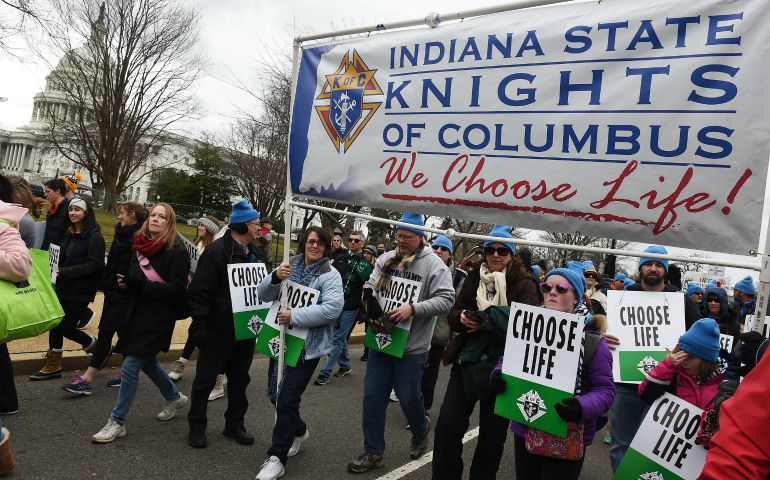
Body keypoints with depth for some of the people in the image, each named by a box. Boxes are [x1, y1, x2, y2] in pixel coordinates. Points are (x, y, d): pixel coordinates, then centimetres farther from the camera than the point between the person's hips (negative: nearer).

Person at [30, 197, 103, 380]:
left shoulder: (94, 237, -13)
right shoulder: (69, 234, 10)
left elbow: (95, 264, -19)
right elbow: (62, 259, 17)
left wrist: (66, 272, -23)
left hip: (81, 290, -7)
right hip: (63, 287, 7)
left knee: (66, 327, -1)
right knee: (55, 324, 8)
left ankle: (93, 345, 27)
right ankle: (53, 366, 21)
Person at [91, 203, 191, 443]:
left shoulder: (176, 251, -13)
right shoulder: (140, 245, 9)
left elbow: (178, 289, -19)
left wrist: (142, 285, -26)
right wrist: (126, 282, 1)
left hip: (158, 317, -8)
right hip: (137, 312, 8)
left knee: (130, 365, -7)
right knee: (147, 361, 20)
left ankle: (117, 422, 8)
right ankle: (174, 397, 42)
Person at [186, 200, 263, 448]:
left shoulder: (253, 253, 8)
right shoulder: (217, 251, -15)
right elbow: (200, 293, -17)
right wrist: (200, 327, -19)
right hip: (219, 329, -7)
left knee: (240, 378, 15)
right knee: (206, 378, 7)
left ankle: (235, 424, 30)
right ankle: (196, 425, 24)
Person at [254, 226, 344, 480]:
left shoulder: (330, 275, -9)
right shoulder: (289, 266, 5)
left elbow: (333, 308, -24)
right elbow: (263, 295, 2)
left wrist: (294, 316, -26)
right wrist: (275, 277, -19)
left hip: (308, 345, -6)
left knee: (287, 398, -7)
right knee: (275, 393, 16)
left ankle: (276, 457, 8)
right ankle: (298, 431, 42)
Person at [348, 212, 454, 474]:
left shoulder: (434, 264, -10)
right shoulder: (386, 259, 6)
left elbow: (446, 299, -16)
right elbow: (370, 285, 11)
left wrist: (413, 308, -26)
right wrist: (370, 299, -12)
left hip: (411, 346, -5)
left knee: (409, 397, 7)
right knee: (372, 395, 7)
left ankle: (421, 430, 41)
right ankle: (373, 452, 21)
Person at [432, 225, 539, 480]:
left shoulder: (524, 285, -5)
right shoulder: (474, 277, 5)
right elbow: (453, 313, 5)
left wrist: (491, 322, -26)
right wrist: (462, 317, -18)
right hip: (468, 362, 3)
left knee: (492, 433, 11)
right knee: (447, 426, 1)